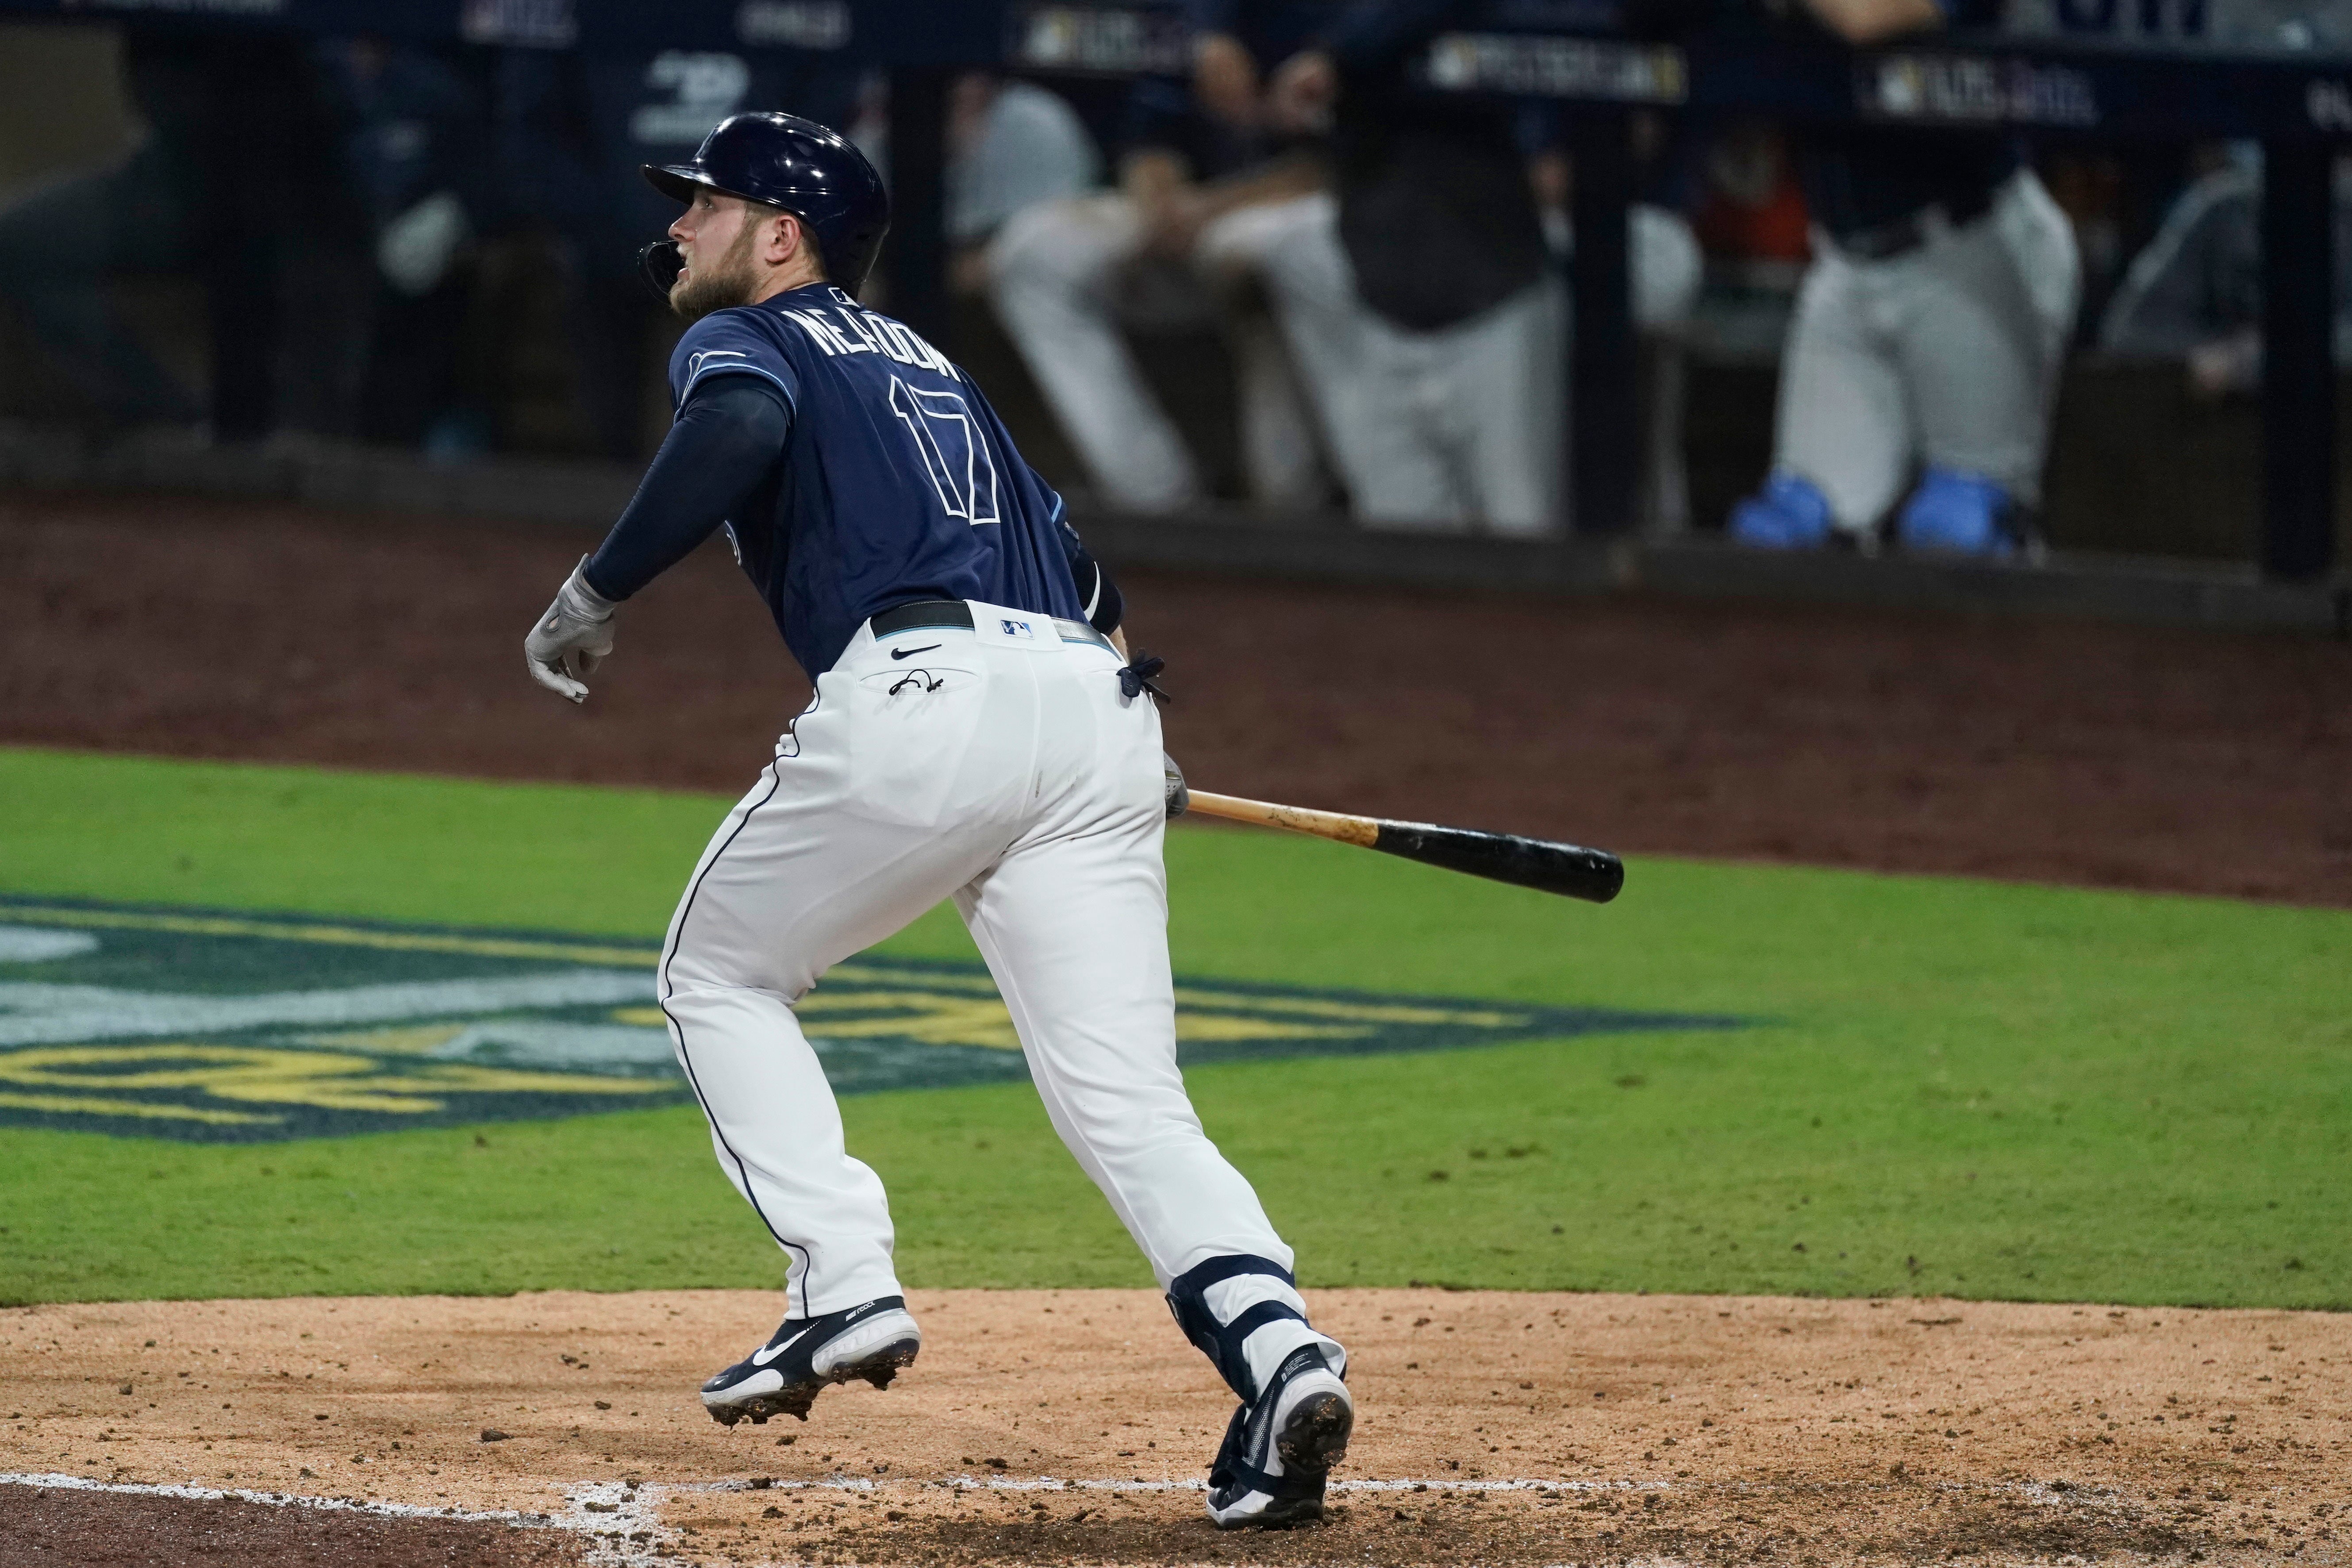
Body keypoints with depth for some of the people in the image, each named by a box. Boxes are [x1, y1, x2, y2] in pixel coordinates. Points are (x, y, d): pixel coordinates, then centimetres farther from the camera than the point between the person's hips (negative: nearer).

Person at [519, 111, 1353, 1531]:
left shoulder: (746, 338, 13)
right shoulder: (931, 365, 34)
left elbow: (740, 428, -13)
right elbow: (1084, 574, 30)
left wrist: (594, 597, -9)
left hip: (922, 696, -6)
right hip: (1099, 709, 6)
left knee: (721, 978, 18)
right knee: (1128, 1100, 1)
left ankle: (846, 1288, 2)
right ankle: (1277, 1343, -24)